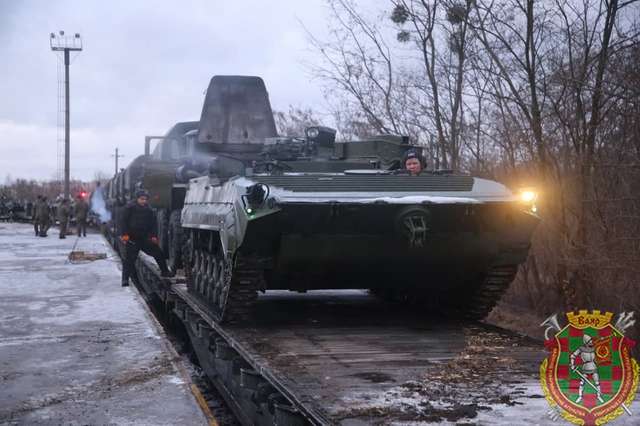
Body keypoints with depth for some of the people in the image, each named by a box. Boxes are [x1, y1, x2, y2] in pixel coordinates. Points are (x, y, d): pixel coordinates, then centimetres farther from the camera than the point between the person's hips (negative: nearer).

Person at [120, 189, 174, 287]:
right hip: (132, 239, -5)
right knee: (129, 259, -6)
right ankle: (125, 279, -2)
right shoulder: (130, 208, -6)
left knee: (158, 253, 7)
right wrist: (124, 234, -17)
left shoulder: (149, 210, 10)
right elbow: (123, 221, -9)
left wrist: (153, 236, 6)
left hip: (144, 238, 5)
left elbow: (153, 223, 16)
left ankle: (164, 271, 22)